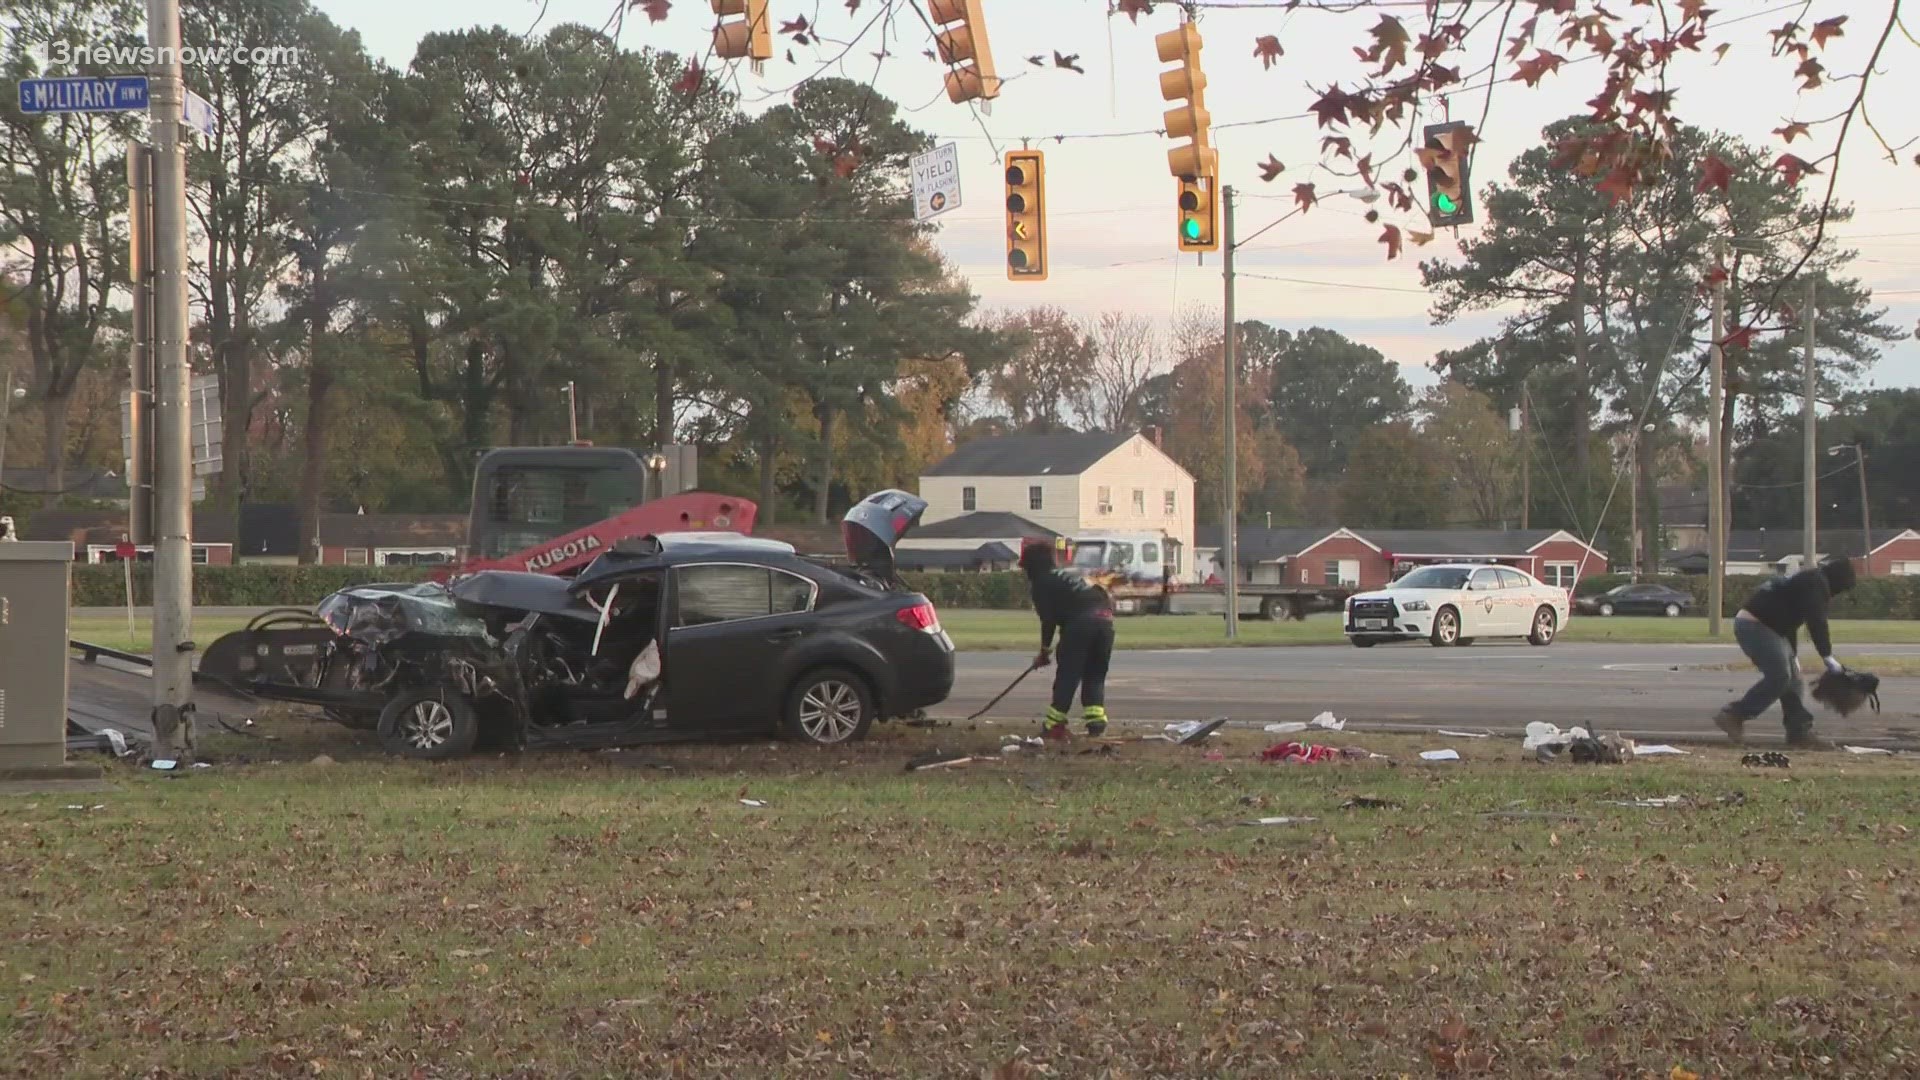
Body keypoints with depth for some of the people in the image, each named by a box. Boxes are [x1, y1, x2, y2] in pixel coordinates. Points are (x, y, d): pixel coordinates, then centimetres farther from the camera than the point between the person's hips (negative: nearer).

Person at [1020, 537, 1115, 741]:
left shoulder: (1041, 582, 9)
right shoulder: (1064, 576, 33)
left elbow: (1048, 618, 1)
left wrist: (1045, 650, 9)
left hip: (1081, 621, -7)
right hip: (1105, 618, 7)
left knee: (1068, 674, 2)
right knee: (1095, 674, 15)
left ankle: (1054, 726, 3)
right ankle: (1097, 721, 4)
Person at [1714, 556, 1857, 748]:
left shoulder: (1807, 582, 24)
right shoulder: (1815, 583, -9)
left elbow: (1790, 620, 32)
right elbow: (1816, 622, -18)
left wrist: (1792, 655, 35)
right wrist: (1828, 656, -17)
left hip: (1765, 626, 11)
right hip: (1754, 625, -11)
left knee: (1793, 680, 9)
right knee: (1779, 677, -15)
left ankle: (1800, 732, 8)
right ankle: (1733, 715, -11)